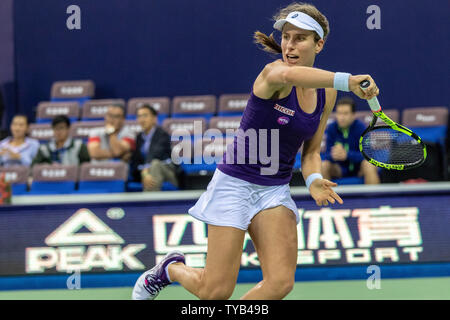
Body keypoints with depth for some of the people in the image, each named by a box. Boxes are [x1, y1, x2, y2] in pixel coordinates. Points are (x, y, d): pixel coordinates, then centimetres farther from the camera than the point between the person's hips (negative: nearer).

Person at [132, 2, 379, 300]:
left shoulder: (326, 92, 3)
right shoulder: (274, 72, -18)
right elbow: (288, 75, -46)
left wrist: (314, 180, -10)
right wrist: (347, 80, -59)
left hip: (275, 190, 6)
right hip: (235, 183, -6)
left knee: (280, 283, -15)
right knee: (216, 291, -6)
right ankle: (172, 268, 29)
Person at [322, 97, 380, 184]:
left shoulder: (361, 128, -15)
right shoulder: (331, 128, -8)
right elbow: (327, 155, -10)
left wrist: (346, 155, -40)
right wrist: (332, 155, -35)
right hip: (340, 168, 2)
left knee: (368, 165, -33)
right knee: (323, 166, -25)